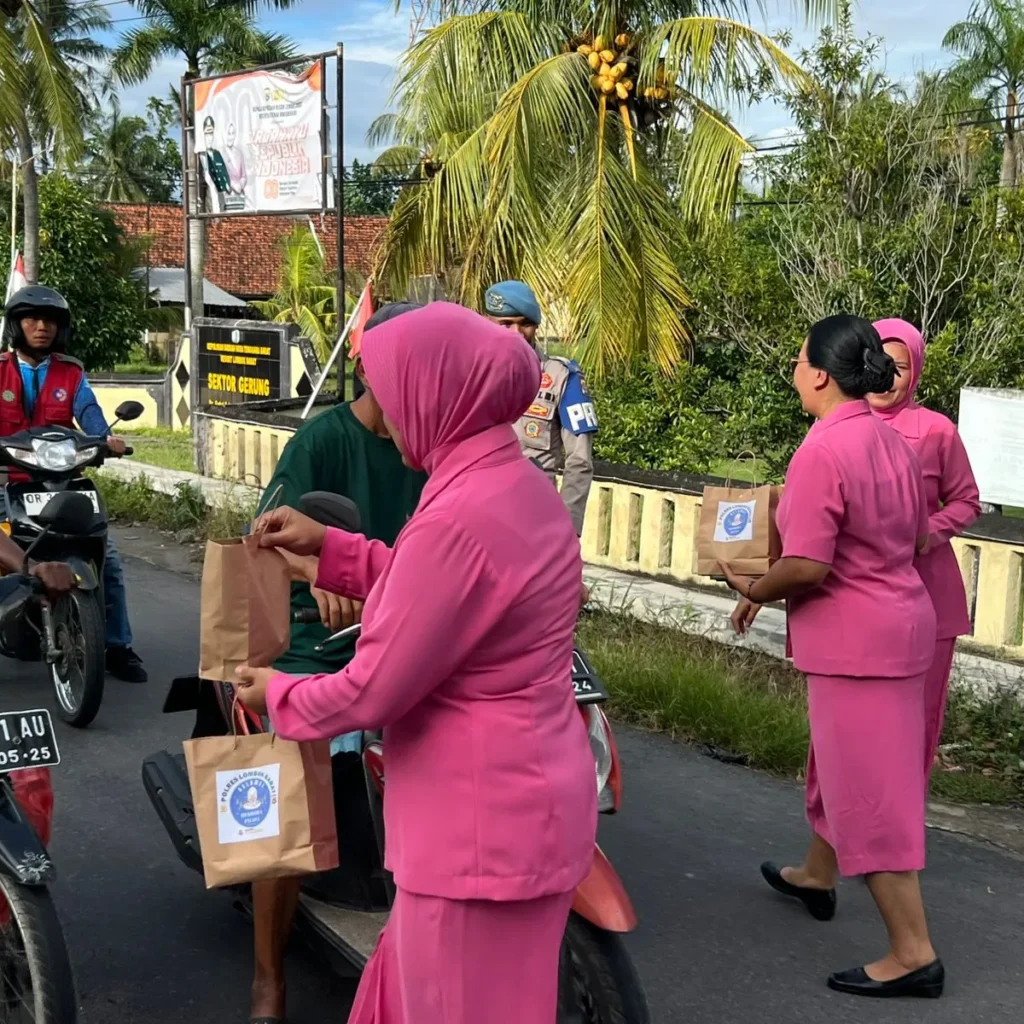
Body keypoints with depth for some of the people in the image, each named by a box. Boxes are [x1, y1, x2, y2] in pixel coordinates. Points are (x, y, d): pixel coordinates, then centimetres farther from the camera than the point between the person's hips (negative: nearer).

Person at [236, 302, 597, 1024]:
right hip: (522, 798, 10)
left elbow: (374, 691, -21)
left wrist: (278, 693, -2)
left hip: (482, 824, -9)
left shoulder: (462, 519, -27)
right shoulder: (523, 487, 3)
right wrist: (329, 548, 16)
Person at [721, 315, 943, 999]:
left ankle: (914, 954, 5)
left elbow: (806, 567, -25)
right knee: (841, 761, 26)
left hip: (856, 640, -10)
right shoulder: (893, 443, 7)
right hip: (900, 619, 10)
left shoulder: (822, 451, -22)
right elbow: (917, 538, 16)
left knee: (869, 791, -2)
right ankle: (816, 876, 46)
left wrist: (754, 592, -7)